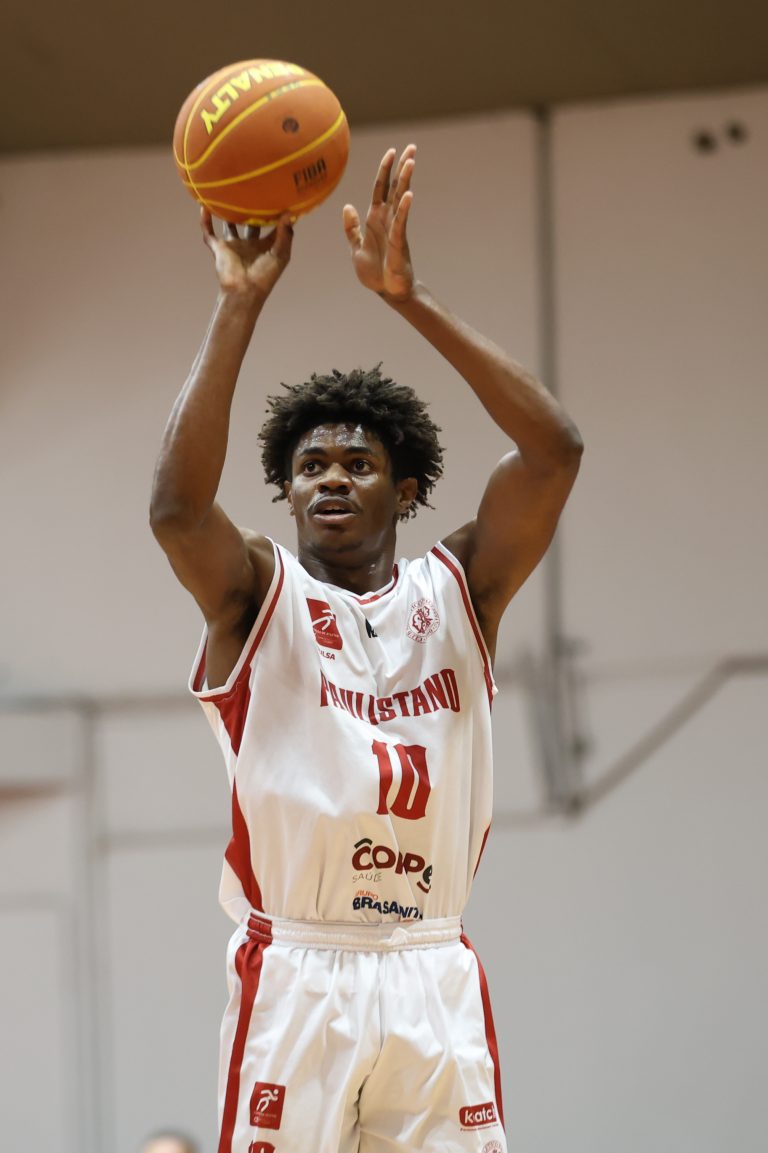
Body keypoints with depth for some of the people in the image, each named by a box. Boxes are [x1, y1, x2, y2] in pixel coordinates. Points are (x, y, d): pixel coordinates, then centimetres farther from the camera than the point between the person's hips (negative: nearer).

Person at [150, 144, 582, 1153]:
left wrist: (410, 297, -11)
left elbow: (553, 452, -4)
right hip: (295, 975, -2)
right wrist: (240, 305, -17)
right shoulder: (256, 596, 6)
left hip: (434, 980, 2)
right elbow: (176, 505, -16)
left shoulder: (457, 592, 10)